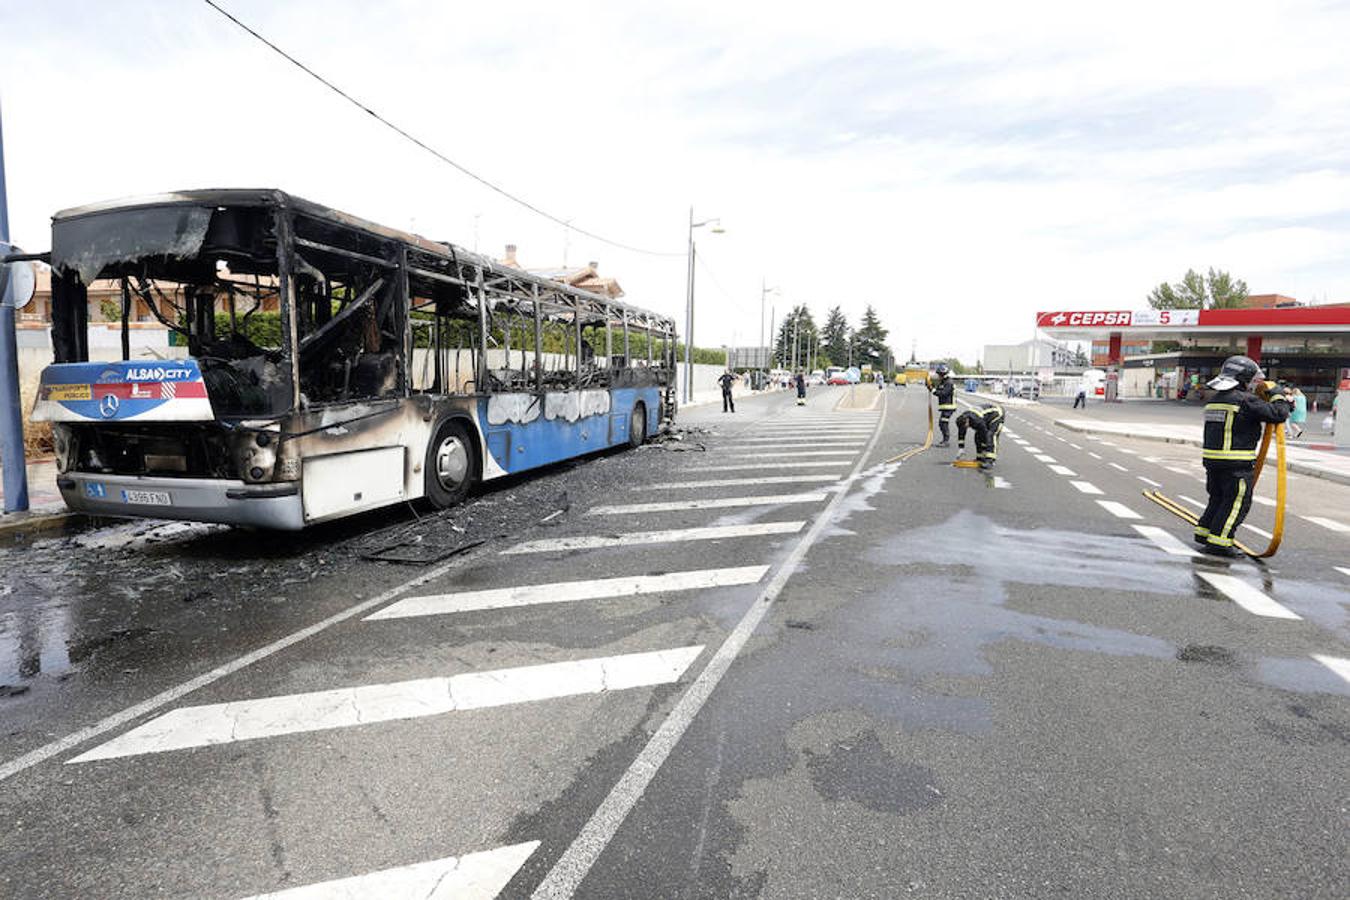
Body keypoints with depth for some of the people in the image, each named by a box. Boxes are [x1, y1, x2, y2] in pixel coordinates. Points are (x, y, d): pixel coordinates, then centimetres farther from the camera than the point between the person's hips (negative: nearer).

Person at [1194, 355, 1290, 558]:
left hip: (1211, 458, 8)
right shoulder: (1246, 400, -11)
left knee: (1218, 497, 20)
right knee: (1237, 502, -1)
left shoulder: (1214, 400, 14)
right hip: (1237, 464, -8)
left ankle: (1203, 532, 26)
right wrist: (1279, 396, 6)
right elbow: (1278, 414, -12)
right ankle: (1218, 542, -4)